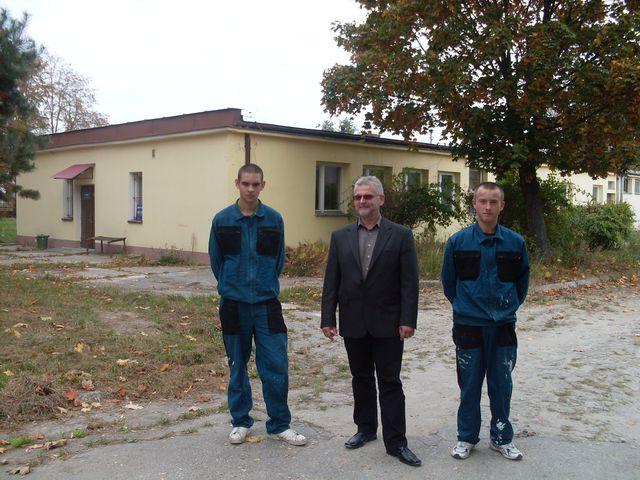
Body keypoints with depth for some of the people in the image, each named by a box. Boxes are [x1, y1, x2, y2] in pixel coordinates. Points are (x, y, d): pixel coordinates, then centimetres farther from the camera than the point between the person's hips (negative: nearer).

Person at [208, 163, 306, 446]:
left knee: (276, 366, 0)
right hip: (234, 304, 0)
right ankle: (240, 422, 26)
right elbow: (215, 260, 8)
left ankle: (279, 425, 15)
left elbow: (279, 260, 10)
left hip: (267, 304, 0)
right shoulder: (222, 220, -2)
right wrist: (232, 287, 11)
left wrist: (266, 285, 10)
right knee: (237, 366, 11)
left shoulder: (274, 220, 0)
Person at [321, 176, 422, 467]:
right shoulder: (340, 237, 5)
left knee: (389, 382, 2)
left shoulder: (401, 235, -2)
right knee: (361, 379, 15)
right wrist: (328, 318, -1)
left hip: (388, 323, -3)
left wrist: (408, 320, -11)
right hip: (353, 323, 3)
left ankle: (395, 441, 9)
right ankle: (365, 429, 30)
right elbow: (331, 281, 4)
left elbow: (409, 281, -5)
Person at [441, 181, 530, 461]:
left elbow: (522, 281, 12)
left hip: (503, 326, 1)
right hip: (468, 326, -1)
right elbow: (448, 281, 6)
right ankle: (466, 438, 24)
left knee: (502, 385, 10)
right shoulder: (458, 242, -7)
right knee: (470, 386, 9)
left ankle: (502, 438, 27)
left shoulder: (515, 243, -3)